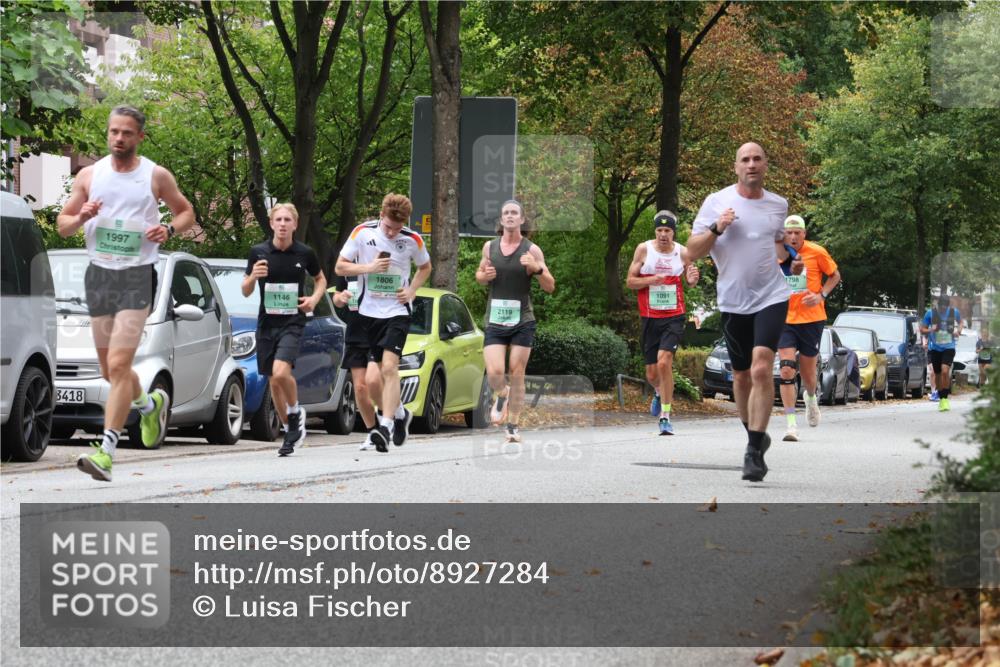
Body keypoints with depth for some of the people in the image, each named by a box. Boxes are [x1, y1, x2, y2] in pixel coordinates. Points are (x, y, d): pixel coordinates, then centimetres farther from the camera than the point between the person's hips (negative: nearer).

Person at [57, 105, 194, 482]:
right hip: (99, 274, 4)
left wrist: (169, 229, -10)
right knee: (109, 369, 13)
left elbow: (186, 212, 11)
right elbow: (62, 226, 10)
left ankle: (106, 451, -18)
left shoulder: (156, 176, 0)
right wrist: (81, 217, -13)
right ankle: (150, 404, 44)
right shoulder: (89, 176, 6)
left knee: (118, 365, -16)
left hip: (137, 276, -4)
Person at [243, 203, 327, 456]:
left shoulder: (305, 253, -2)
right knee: (273, 382, 8)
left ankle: (296, 412, 3)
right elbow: (245, 292, 6)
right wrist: (253, 277, -15)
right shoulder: (258, 252, 0)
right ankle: (290, 431, 25)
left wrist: (314, 299, -3)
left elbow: (320, 279, 16)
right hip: (266, 323, 3)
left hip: (292, 322, -3)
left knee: (281, 372, -25)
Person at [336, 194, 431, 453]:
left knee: (389, 366, -18)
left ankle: (386, 426, -22)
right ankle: (399, 413, 27)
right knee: (373, 378, 4)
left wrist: (412, 290, -2)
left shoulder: (412, 240, -5)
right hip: (368, 312, 2)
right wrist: (369, 267, -14)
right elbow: (340, 267, 1)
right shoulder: (362, 233, -5)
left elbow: (425, 268, 15)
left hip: (397, 312, -2)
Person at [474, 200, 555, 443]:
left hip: (522, 321, -1)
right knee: (494, 372, -13)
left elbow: (550, 287, 0)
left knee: (516, 374, 1)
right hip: (495, 321, 1)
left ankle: (512, 426, 10)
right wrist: (484, 276, -3)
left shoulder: (531, 250, -1)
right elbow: (479, 275, 22)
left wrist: (537, 269, -19)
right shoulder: (490, 247, 6)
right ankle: (500, 397, 21)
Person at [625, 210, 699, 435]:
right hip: (650, 317, 1)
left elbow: (689, 281, 16)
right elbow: (630, 281, 1)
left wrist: (692, 280, -9)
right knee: (652, 374, 8)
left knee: (664, 362, -22)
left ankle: (665, 417, -14)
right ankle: (659, 393, 46)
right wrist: (651, 280, -17)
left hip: (674, 317, -1)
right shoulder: (643, 250, -1)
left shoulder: (683, 253, 1)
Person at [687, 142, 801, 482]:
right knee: (741, 376, 11)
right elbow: (692, 252, -1)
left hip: (771, 298, -1)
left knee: (761, 369, -18)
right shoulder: (716, 202, 0)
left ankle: (754, 453, -19)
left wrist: (788, 261, 8)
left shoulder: (778, 205, 9)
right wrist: (716, 229, -17)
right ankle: (754, 433, 35)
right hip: (733, 301, 1)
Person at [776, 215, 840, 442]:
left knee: (807, 371, 10)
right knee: (786, 370, -14)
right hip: (785, 319, 0)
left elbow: (835, 275, 7)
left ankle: (811, 397, 47)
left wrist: (822, 295, -8)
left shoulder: (816, 252, -5)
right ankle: (790, 424, -13)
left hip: (812, 319, 0)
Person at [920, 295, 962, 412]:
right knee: (938, 374, 8)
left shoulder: (954, 312, -1)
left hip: (949, 347, -1)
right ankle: (941, 398, 24)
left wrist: (958, 330, 0)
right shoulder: (930, 313, -5)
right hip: (934, 348, 1)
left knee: (945, 371, -20)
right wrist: (930, 330, -19)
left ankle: (945, 399, -15)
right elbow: (922, 329, 2)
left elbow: (960, 321, 20)